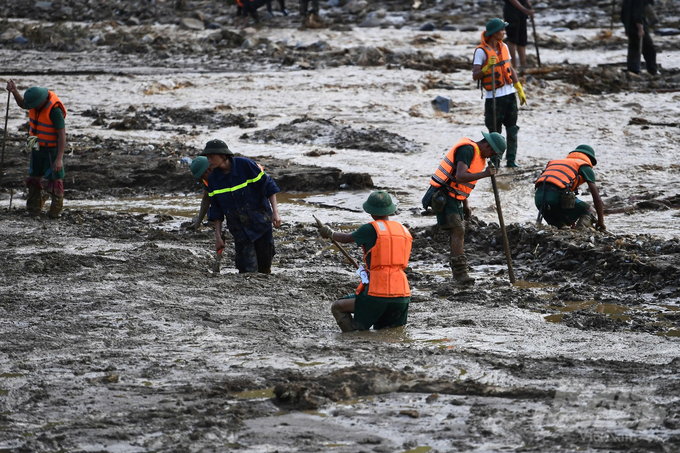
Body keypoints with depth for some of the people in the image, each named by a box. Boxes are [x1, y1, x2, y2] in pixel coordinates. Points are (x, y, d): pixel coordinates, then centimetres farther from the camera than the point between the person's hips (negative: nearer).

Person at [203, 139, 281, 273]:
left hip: (260, 222, -2)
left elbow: (268, 185, -9)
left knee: (265, 265, 7)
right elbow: (216, 209, 6)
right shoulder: (213, 179, -3)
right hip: (239, 229, 2)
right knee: (247, 269, -6)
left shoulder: (245, 165, -15)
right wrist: (218, 236, 3)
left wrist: (275, 212, -14)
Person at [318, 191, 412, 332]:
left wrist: (330, 233, 33)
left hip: (378, 295, -6)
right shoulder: (404, 231, 12)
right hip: (403, 298, 6)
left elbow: (345, 239, 12)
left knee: (338, 308, 10)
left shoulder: (370, 229, -5)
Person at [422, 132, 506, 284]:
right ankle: (461, 273, -21)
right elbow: (460, 177, -30)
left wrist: (465, 204, 21)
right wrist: (484, 174, -35)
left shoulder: (479, 155, 15)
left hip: (455, 198, 10)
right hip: (442, 196, -10)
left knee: (459, 233, 15)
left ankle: (458, 272, 25)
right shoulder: (467, 150, -18)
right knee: (458, 231, -17)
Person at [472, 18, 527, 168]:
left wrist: (520, 90, 19)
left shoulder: (504, 47, 10)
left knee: (512, 130, 7)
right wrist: (488, 67, -29)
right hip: (494, 97, -6)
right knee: (495, 132, 0)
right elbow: (475, 75, -14)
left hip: (510, 94, 6)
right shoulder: (481, 51, -11)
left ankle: (511, 160, 13)